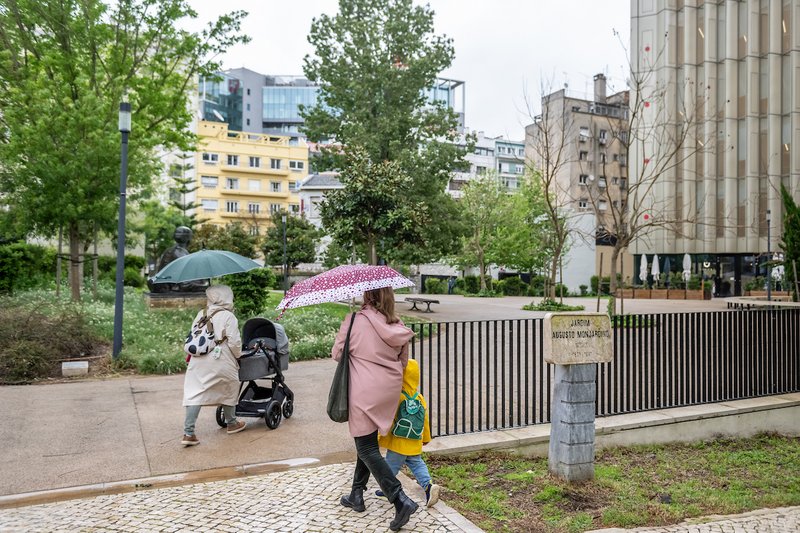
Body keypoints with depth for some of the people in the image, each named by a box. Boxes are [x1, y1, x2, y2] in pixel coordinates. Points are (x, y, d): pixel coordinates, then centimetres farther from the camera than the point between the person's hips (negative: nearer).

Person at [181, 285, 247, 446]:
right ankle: (231, 423, 33)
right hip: (221, 361, -3)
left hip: (198, 361, 3)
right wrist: (238, 355, 6)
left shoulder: (201, 314, 7)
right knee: (229, 390, 18)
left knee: (194, 393, 3)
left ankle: (188, 433, -4)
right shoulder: (228, 316, -7)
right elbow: (234, 342, -11)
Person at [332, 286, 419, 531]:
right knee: (367, 442, 20)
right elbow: (403, 361, 11)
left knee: (367, 447, 2)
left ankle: (401, 500, -8)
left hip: (365, 393, -6)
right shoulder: (397, 325, 2)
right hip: (389, 391, 6)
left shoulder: (354, 320, -12)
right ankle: (356, 495, 30)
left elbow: (336, 353, -2)